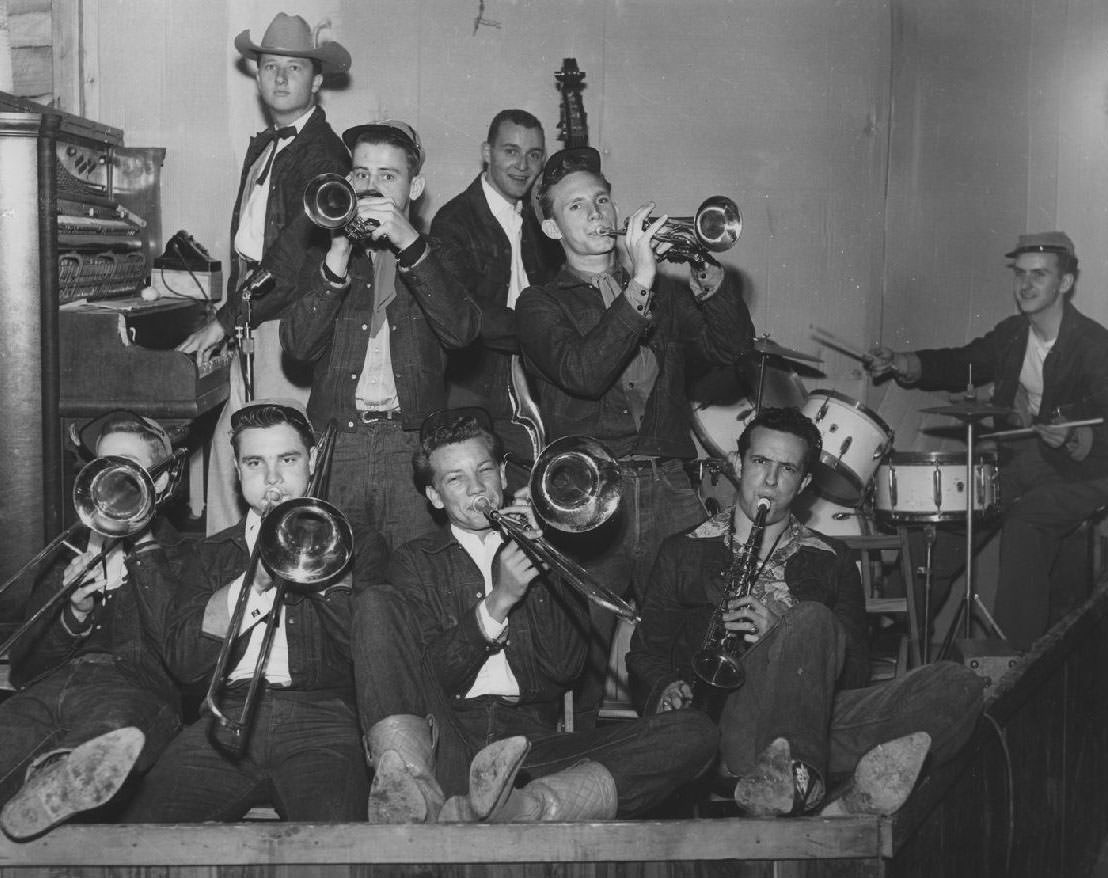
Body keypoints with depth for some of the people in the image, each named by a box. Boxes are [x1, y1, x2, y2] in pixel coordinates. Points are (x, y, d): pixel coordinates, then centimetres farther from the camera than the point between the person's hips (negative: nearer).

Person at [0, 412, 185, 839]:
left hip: (136, 686, -3)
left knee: (117, 727, -41)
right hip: (47, 689, 3)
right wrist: (73, 615, 5)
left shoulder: (188, 556, 21)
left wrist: (138, 549, 5)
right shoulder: (69, 559, 32)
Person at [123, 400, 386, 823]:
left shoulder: (358, 544, 19)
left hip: (321, 714, -2)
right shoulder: (213, 554, 23)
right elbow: (182, 662, 6)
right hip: (228, 719, 3)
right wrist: (254, 578, -2)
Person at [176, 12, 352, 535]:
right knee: (228, 449, 7)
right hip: (252, 317, 8)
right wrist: (230, 314, 8)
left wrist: (226, 321, -13)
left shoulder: (323, 154, -10)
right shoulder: (262, 147, 18)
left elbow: (293, 256, -16)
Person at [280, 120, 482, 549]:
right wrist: (339, 255, -10)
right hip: (335, 442, 1)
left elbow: (461, 330, -9)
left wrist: (409, 243, -14)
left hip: (414, 447, -1)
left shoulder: (437, 254, 12)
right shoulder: (324, 251, 14)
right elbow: (299, 344, -1)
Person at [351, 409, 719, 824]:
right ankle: (414, 797, -42)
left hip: (531, 746, 2)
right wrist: (498, 602, -12)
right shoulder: (416, 560, 16)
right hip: (446, 740, -1)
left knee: (693, 734, -20)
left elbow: (564, 667, 6)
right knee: (378, 604, -20)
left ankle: (524, 808, -45)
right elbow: (431, 679, 1)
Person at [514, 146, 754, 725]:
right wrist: (638, 286, -16)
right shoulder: (541, 304, 9)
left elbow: (732, 345, 5)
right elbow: (582, 372, -11)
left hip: (670, 489, 3)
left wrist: (703, 270, -10)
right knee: (581, 667, -7)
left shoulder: (665, 290, 20)